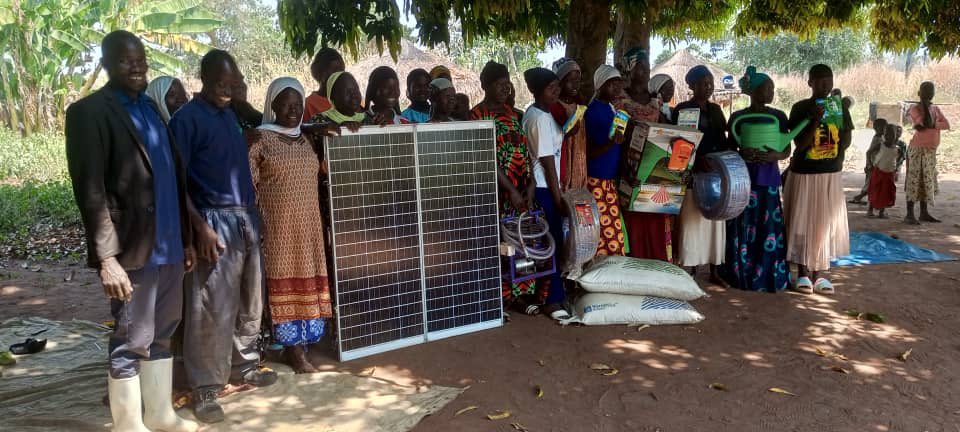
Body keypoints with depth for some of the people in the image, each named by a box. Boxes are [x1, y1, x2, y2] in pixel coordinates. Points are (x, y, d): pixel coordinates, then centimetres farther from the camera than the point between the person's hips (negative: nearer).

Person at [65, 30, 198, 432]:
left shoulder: (149, 107, 16)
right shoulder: (90, 111, -7)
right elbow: (90, 190, -13)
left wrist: (186, 238, 14)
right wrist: (107, 257, -19)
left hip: (167, 244, 7)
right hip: (131, 249, -7)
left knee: (162, 335, 16)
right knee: (130, 343, 3)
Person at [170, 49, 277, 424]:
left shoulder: (232, 114, 13)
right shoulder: (187, 118, -8)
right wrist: (200, 227, -19)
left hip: (247, 218, 8)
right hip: (215, 222, -8)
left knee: (250, 302, 15)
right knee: (213, 309, -4)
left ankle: (243, 367, 30)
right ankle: (205, 388, 7)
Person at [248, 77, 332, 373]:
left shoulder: (307, 139, 14)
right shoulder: (260, 139, -3)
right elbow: (247, 184, -7)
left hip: (308, 224, 5)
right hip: (278, 224, -5)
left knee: (307, 280, 5)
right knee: (285, 280, -2)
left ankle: (300, 341, 15)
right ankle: (293, 346, 4)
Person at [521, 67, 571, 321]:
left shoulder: (533, 114, 14)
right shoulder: (541, 118, -15)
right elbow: (547, 161, -16)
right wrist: (558, 197, -14)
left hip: (538, 185, 10)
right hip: (544, 188, -10)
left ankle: (550, 294, 23)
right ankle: (552, 299, 2)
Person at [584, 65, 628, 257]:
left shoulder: (614, 109, 15)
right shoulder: (593, 112, -10)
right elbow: (589, 153, -12)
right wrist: (612, 143, -26)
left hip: (613, 179, 8)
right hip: (598, 181, -8)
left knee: (614, 231, 6)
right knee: (605, 233, -9)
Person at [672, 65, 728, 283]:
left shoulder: (716, 110, 14)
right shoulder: (682, 109, -2)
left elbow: (722, 141, 16)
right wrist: (699, 159, -22)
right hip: (692, 171, -5)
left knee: (715, 219, 6)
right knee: (692, 219, -5)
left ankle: (714, 271, 13)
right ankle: (691, 271, 2)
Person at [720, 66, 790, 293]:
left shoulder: (778, 116, 6)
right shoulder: (737, 117, 4)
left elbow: (787, 150, 7)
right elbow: (731, 148, 8)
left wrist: (775, 156, -15)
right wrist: (742, 154, -14)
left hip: (769, 179, 1)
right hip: (744, 178, -1)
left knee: (768, 229, -3)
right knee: (742, 229, -1)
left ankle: (768, 278, 8)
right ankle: (742, 276, 12)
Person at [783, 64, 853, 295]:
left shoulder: (839, 107, 6)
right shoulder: (800, 108, -5)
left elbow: (846, 142, 10)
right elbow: (799, 144, -13)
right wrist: (816, 120, -24)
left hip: (831, 175, 3)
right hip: (803, 174, -3)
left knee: (826, 223, 6)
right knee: (802, 223, 1)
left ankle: (818, 273, 14)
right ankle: (803, 273, 12)